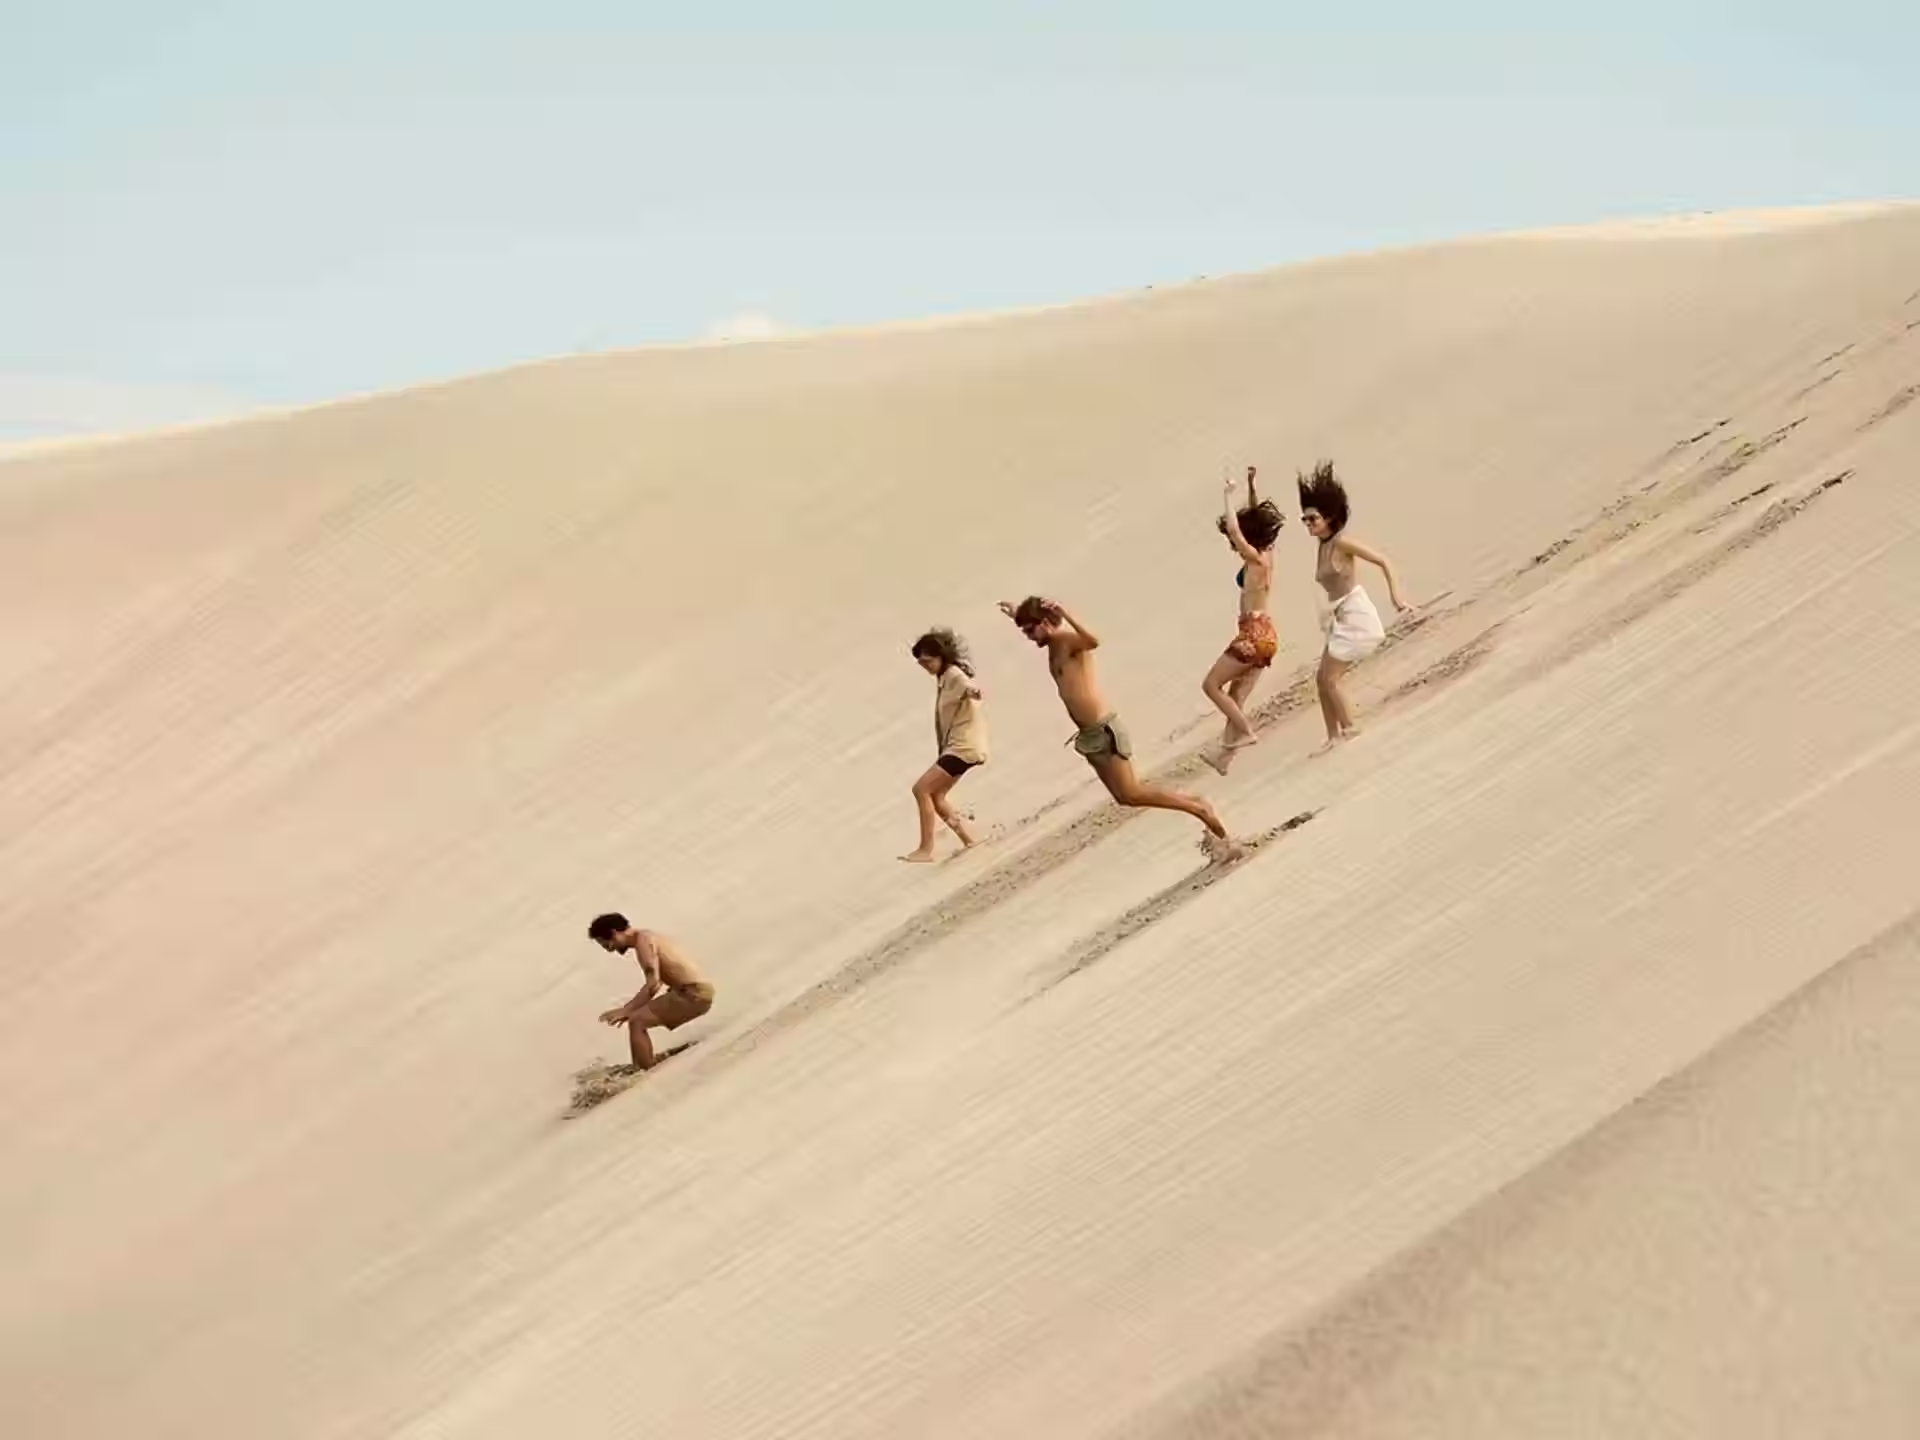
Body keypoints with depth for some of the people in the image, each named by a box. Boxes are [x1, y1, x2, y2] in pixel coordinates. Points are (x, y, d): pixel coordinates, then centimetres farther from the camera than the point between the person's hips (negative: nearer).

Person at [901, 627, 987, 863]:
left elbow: (971, 687, -37)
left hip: (964, 746, -10)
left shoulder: (954, 675, -15)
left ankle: (926, 850, -14)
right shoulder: (944, 678, 14)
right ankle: (969, 841, 19)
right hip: (956, 745, 10)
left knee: (921, 789, -15)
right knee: (935, 796, 15)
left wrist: (974, 692, -57)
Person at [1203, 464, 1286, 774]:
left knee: (1211, 684, 0)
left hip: (1255, 633, -9)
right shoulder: (1266, 555, 10)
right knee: (1236, 697, 10)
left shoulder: (1255, 559, -13)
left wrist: (1228, 495, -12)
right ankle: (1226, 755, 10)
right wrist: (1251, 486, 16)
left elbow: (1234, 528, -22)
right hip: (1263, 633, 9)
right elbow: (1255, 518, 21)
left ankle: (1246, 731, -3)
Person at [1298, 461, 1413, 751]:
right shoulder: (1322, 546, 9)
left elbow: (1384, 562, -15)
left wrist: (1395, 596, -22)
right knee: (1321, 678, 7)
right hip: (1341, 618, 9)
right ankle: (1333, 736, 13)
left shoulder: (1341, 542, -14)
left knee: (1329, 678, -7)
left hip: (1355, 616, -9)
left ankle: (1349, 727, 6)